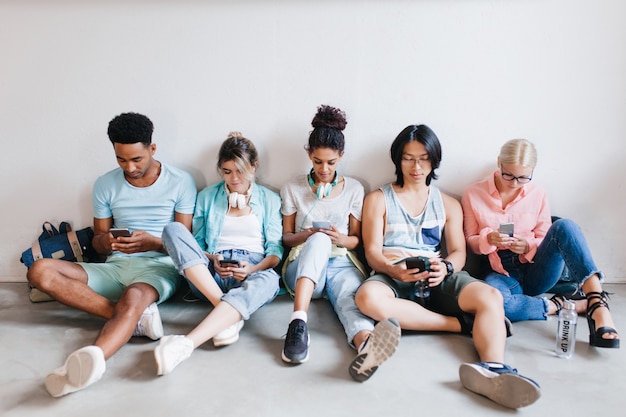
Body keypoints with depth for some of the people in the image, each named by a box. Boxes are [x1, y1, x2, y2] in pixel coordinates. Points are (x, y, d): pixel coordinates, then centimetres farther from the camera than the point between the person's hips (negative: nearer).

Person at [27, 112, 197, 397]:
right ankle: (136, 317, -31)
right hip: (115, 267, 5)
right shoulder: (105, 185, 8)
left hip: (159, 265, -4)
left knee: (134, 297, -40)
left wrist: (152, 242, -23)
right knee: (40, 271, -20)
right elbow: (97, 241, 13)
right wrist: (105, 242, -14)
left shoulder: (180, 182, -1)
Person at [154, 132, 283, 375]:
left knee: (268, 280, -40)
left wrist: (254, 268, -13)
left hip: (254, 270, -1)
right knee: (173, 230, -23)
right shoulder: (207, 197, 17)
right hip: (209, 275, 2)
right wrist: (212, 259, -8)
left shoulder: (270, 200, 15)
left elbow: (276, 249, 7)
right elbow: (196, 244, 15)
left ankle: (187, 343, -54)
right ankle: (226, 311, -33)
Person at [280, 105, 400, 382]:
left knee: (349, 297, -36)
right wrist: (307, 235, -11)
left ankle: (366, 346, -71)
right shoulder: (293, 189, 9)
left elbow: (357, 239, 13)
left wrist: (343, 239, -12)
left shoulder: (354, 189, 10)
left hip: (341, 263, 0)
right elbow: (286, 237, 12)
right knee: (319, 240, -36)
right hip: (304, 264, 0)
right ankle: (298, 322, -53)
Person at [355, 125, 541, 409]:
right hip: (394, 279, -2)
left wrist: (445, 267, -18)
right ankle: (465, 324, -28)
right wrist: (395, 270, -24)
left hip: (438, 280, 3)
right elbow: (372, 252, 0)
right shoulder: (378, 200, 11)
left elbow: (458, 252, 8)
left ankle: (495, 369, -55)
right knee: (368, 297, -39)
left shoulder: (448, 204, 20)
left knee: (490, 297, -28)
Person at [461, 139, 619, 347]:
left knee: (564, 226, -27)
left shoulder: (537, 193, 4)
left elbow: (545, 239, 9)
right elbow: (469, 241, 4)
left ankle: (598, 307, -38)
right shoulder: (473, 194, -1)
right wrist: (488, 240, -19)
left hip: (535, 271, 2)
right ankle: (557, 306, -17)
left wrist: (528, 247, -15)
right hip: (502, 274, -2)